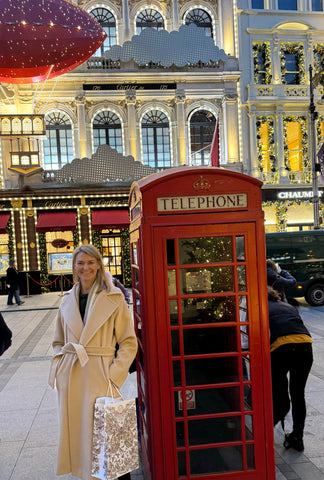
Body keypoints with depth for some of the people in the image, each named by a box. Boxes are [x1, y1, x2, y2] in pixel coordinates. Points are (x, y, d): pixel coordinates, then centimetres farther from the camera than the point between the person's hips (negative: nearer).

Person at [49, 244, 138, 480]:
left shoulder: (114, 298, -5)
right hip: (70, 376, 4)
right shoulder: (68, 301, 9)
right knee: (74, 429, 13)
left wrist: (114, 374, -12)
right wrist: (58, 369, 4)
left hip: (98, 375, -4)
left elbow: (129, 343, -4)